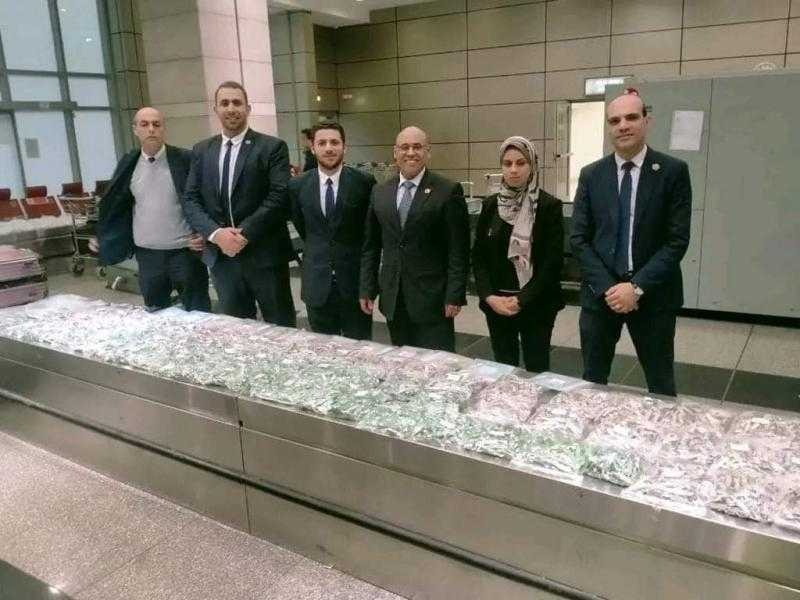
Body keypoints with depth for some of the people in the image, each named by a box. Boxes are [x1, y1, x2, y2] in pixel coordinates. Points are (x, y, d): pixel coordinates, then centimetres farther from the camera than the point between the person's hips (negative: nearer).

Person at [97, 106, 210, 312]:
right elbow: (114, 205, 15)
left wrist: (204, 235, -14)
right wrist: (101, 239, 9)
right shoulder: (128, 164, 5)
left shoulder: (185, 159, -6)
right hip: (147, 254, 4)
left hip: (185, 251, -3)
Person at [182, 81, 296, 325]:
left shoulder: (272, 147, -3)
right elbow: (190, 200, 5)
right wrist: (215, 233, -12)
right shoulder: (201, 151, 10)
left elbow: (279, 197, -13)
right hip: (221, 256, 4)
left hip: (264, 254, -4)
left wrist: (244, 233, -18)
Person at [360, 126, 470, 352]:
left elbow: (458, 249, -7)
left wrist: (454, 296, -11)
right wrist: (367, 289, 7)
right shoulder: (380, 192, 8)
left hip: (432, 299, -4)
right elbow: (371, 246, 11)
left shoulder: (448, 191, -6)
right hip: (392, 299, 4)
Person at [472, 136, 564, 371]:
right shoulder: (491, 205, 6)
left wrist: (522, 300, -15)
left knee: (536, 369, 4)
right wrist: (489, 296, -8)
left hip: (536, 305, -3)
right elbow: (478, 256, 5)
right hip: (496, 304, 3)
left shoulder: (549, 206, -5)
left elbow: (553, 261, -10)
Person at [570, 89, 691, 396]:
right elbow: (579, 239, 0)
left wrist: (637, 287, -16)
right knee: (593, 381, 12)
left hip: (653, 296, -2)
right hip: (600, 294, 2)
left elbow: (677, 240, -8)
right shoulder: (591, 175, 3)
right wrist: (607, 287, -11)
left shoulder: (673, 171, -4)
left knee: (661, 384, 13)